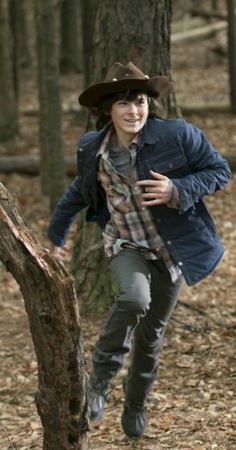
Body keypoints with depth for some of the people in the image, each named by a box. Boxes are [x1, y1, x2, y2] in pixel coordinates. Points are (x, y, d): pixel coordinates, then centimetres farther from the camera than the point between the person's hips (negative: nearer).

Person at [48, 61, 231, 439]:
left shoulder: (178, 135, -17)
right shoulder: (92, 149, -6)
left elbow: (220, 170, -9)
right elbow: (80, 192, 13)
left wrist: (178, 191, -26)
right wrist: (57, 234, 25)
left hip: (171, 248, 0)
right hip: (125, 245, 0)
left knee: (152, 331, 12)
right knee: (135, 298, -32)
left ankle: (136, 403, 38)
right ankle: (101, 377, -12)